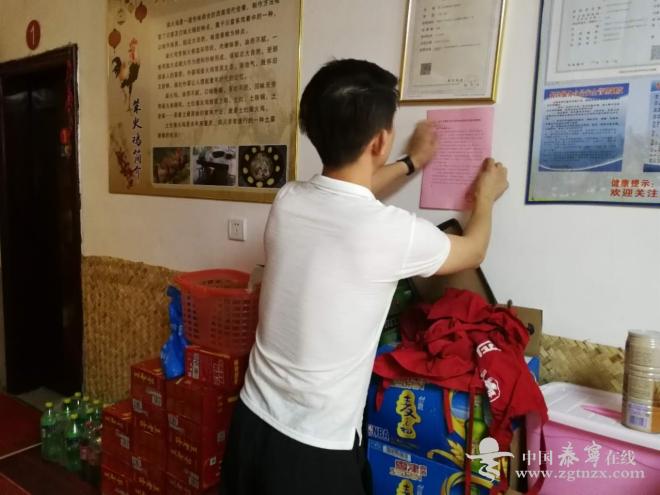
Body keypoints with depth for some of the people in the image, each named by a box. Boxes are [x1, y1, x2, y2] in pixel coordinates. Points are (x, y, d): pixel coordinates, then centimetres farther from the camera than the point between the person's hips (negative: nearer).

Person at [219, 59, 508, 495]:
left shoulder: (288, 201, -6)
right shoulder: (392, 231, -23)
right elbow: (473, 251, 0)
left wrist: (411, 163, 31)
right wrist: (486, 197, 20)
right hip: (316, 450, -6)